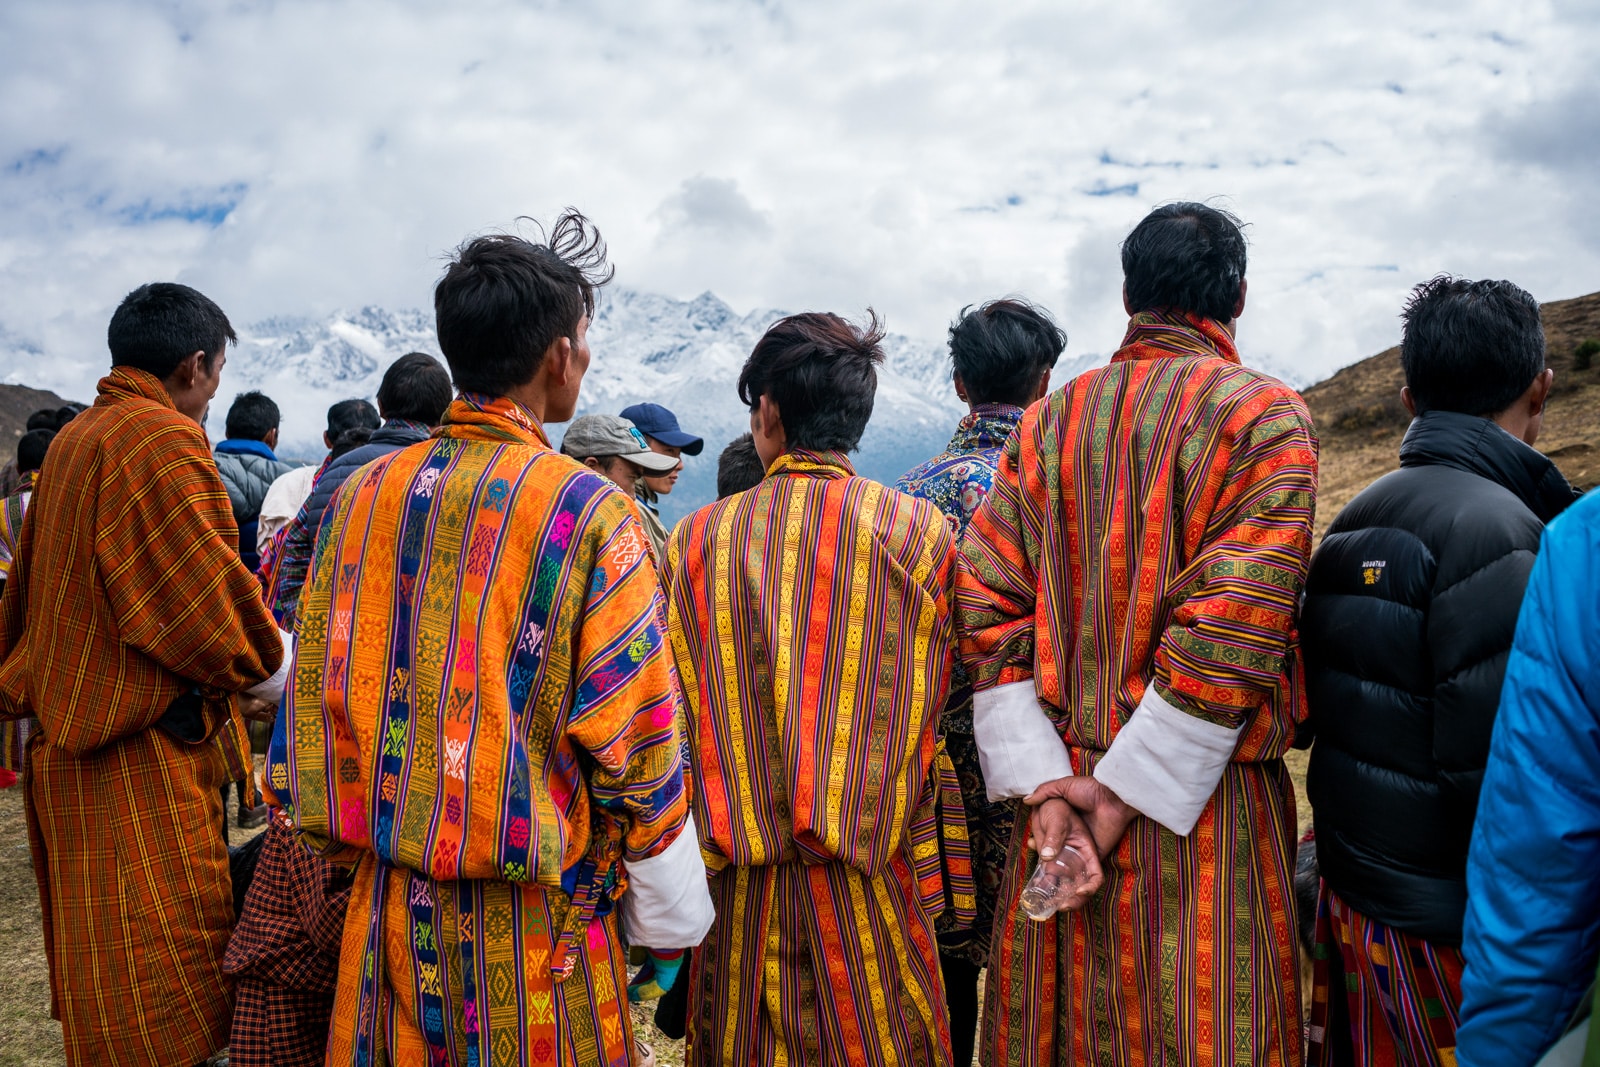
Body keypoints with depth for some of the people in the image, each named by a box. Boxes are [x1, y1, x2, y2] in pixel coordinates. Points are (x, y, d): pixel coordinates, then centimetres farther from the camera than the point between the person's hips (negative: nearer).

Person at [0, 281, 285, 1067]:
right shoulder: (162, 440, -16)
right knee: (163, 986, -2)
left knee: (103, 963, 20)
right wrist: (276, 663, -3)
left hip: (72, 742, 10)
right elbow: (206, 598, -19)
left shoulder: (72, 438, 14)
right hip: (142, 746, -10)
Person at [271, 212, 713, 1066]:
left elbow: (315, 690, 5)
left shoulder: (362, 497, 0)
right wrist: (670, 915, -2)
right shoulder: (588, 511, -15)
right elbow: (632, 734, -15)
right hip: (533, 922, -4)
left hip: (388, 901, 5)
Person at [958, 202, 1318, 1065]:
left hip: (1062, 788, 4)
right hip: (1204, 802, -4)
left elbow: (987, 605, -3)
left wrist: (1043, 786, -7)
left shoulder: (1047, 421, 5)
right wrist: (1126, 792, -13)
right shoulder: (1265, 416, -6)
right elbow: (1232, 627, -17)